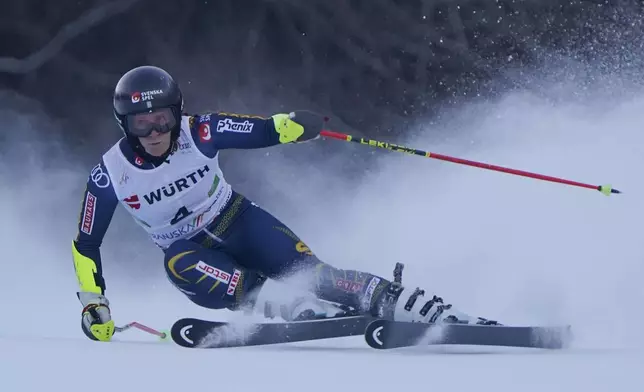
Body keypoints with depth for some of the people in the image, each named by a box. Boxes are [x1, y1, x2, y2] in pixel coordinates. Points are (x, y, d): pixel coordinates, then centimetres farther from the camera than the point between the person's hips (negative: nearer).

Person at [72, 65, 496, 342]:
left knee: (303, 270, -23)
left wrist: (296, 125, -42)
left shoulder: (199, 133, -20)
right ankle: (300, 310, -48)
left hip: (235, 220, 0)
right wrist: (93, 306, -12)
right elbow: (85, 245, -7)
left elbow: (265, 131, -19)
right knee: (179, 265, -37)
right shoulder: (110, 175, -18)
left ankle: (440, 314, -30)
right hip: (188, 249, 0)